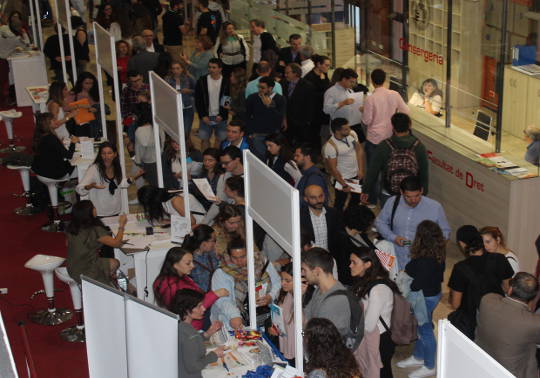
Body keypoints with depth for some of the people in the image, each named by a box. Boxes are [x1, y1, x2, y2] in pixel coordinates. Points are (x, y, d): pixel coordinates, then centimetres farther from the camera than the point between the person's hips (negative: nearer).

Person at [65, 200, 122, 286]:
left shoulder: (70, 228, -6)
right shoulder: (96, 231, -25)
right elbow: (116, 243, -16)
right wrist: (121, 226, -2)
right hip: (85, 274, -7)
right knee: (115, 263, 16)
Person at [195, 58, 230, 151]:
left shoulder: (226, 82, -6)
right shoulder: (202, 81, -3)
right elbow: (198, 100, 0)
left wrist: (222, 115, -10)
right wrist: (203, 115, -7)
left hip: (220, 117, -1)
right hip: (206, 117, 1)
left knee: (220, 139, 5)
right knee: (204, 139, 7)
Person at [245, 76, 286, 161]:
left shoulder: (280, 99, 1)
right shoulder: (252, 98, 3)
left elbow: (280, 119, -8)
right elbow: (246, 116, 6)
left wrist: (269, 106, -16)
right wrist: (250, 133, 0)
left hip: (273, 135, 0)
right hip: (257, 135, 0)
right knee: (259, 157, -9)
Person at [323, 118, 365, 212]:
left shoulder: (352, 134, -11)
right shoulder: (330, 146, -28)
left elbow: (359, 150, 0)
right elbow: (333, 169, -22)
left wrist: (361, 170, -6)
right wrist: (344, 185, -17)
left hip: (356, 175, 6)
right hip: (342, 178, -6)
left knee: (356, 199, 25)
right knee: (340, 203, 13)